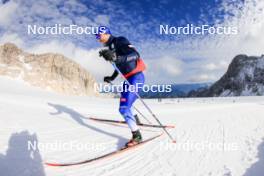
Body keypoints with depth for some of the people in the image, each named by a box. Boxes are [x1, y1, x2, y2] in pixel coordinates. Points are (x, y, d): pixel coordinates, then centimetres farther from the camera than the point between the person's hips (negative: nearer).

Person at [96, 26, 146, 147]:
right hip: (128, 79, 10)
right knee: (124, 106, 22)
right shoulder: (111, 47, 16)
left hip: (136, 77, -9)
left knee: (124, 108, -17)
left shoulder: (120, 41, -11)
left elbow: (135, 55, -26)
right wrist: (112, 78, 28)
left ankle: (136, 135, -6)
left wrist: (116, 58, -39)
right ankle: (134, 119, 50)